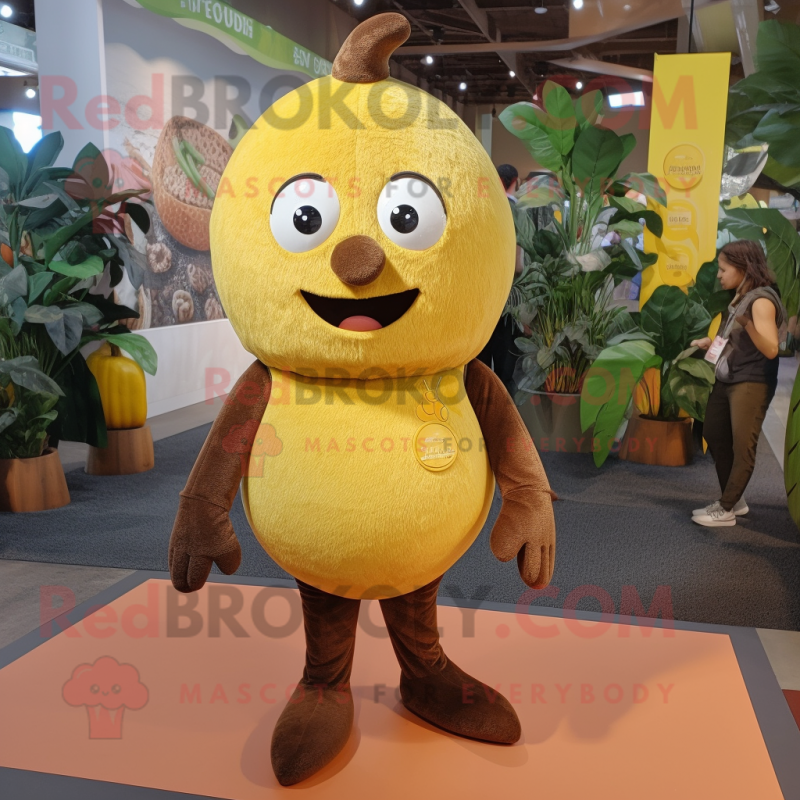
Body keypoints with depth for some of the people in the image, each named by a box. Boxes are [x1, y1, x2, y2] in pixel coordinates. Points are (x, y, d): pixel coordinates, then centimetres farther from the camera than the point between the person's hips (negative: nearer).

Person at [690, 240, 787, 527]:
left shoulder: (762, 300, -15)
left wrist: (747, 323, -36)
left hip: (751, 383, -10)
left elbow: (770, 349, -23)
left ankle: (726, 510, 2)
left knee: (742, 446, -4)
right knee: (715, 436, 14)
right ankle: (733, 500, 25)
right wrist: (711, 342, 6)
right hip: (726, 380, 10)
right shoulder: (740, 298, 12)